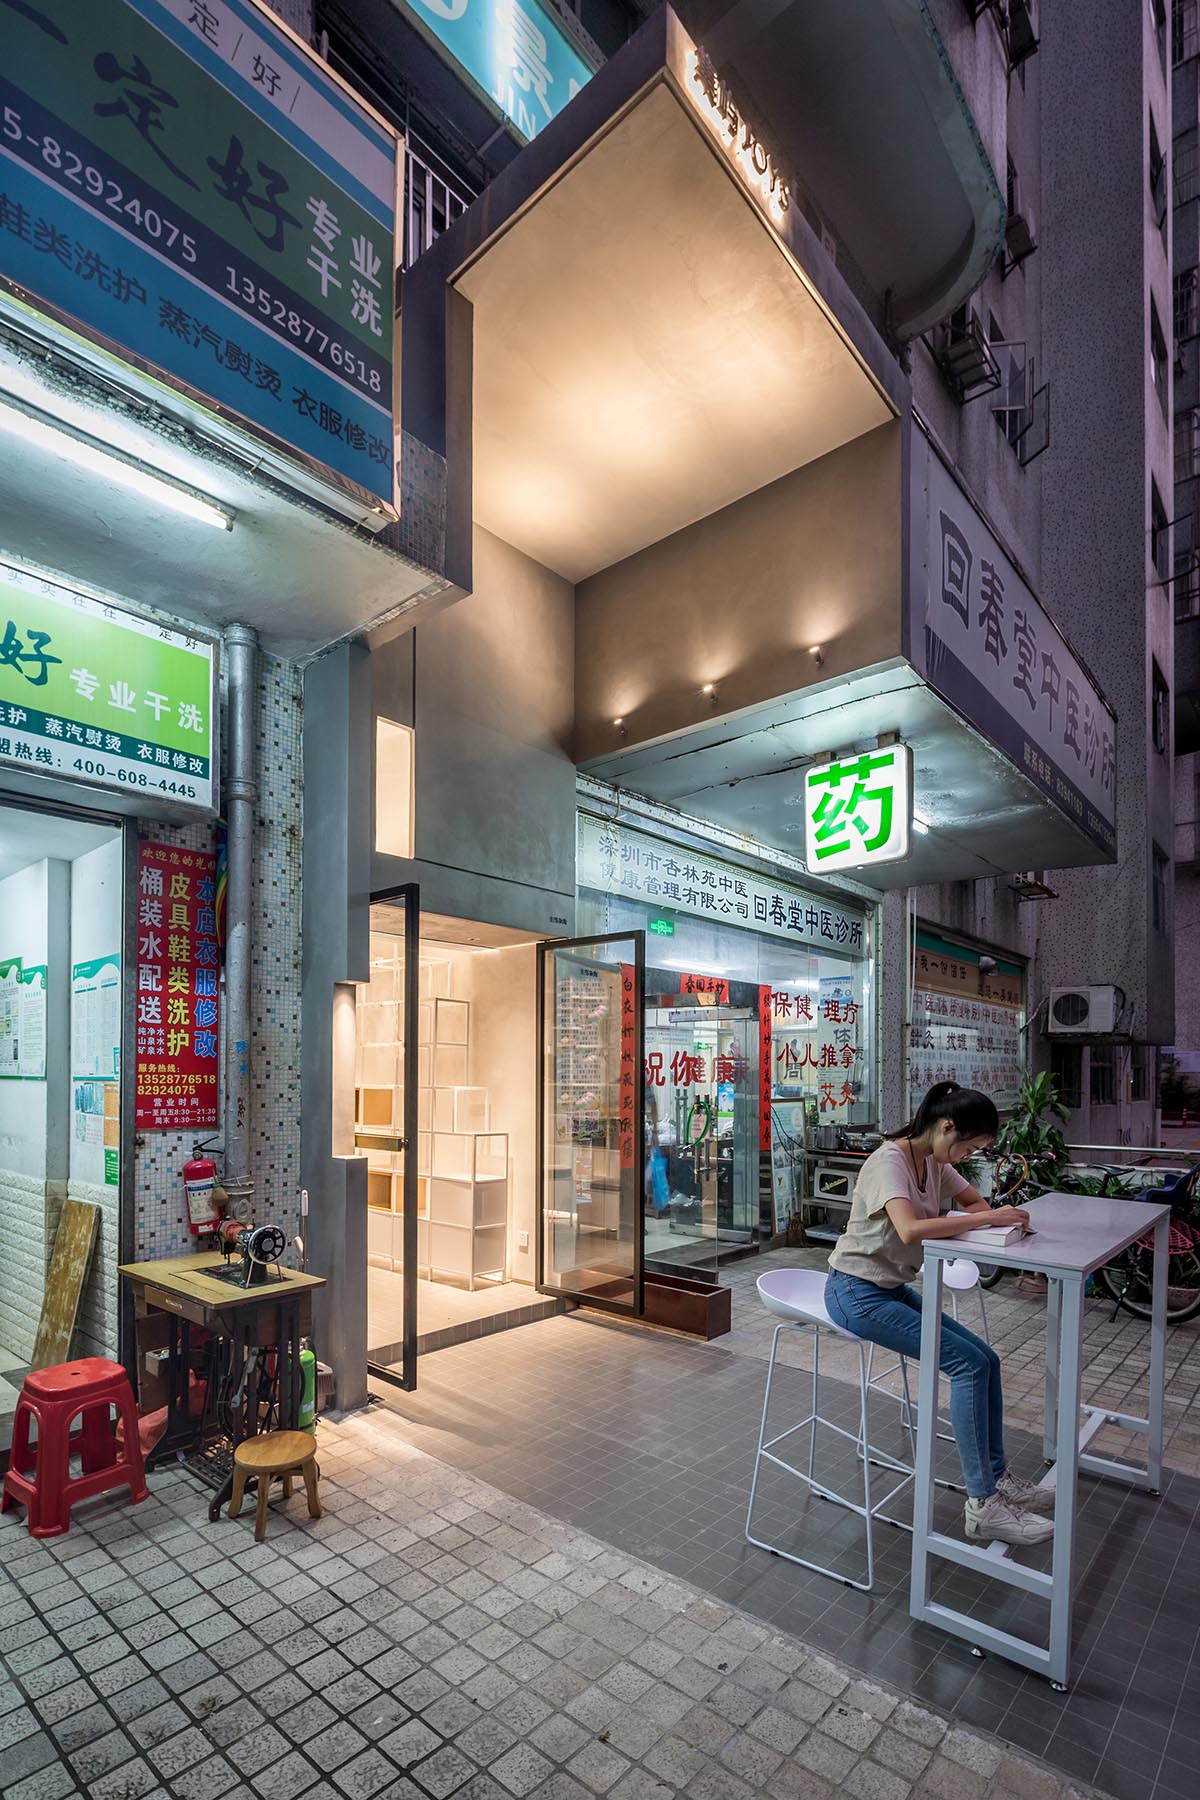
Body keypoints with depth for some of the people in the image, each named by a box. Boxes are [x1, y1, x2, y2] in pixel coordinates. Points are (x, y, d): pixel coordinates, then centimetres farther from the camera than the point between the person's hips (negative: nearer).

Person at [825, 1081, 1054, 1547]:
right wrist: (987, 1218, -32)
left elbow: (973, 1200, 15)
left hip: (893, 1289, 9)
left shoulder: (935, 1163, 3)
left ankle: (998, 1478, 15)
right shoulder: (889, 1162, -24)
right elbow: (910, 1229, -39)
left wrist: (996, 1214, -8)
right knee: (968, 1364, -15)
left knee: (986, 1360, 0)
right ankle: (983, 1506, -5)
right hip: (857, 1293, -9)